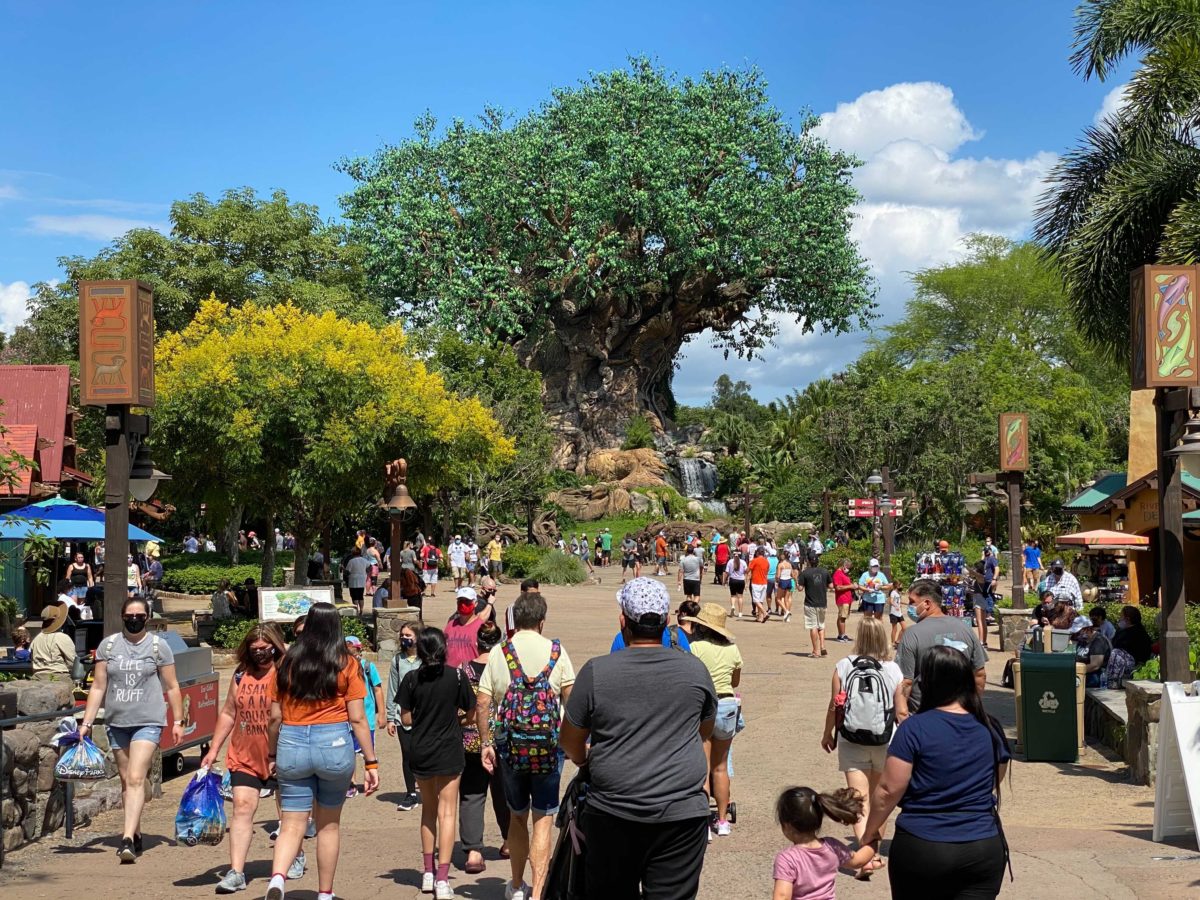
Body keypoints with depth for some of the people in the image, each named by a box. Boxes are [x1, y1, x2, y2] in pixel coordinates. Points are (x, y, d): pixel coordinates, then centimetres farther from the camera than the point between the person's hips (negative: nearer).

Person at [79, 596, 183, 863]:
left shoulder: (158, 646, 1)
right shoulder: (108, 645, 6)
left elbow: (172, 687, 5)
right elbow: (98, 687, 8)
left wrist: (178, 722, 2)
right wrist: (86, 723, 2)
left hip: (148, 721, -4)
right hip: (116, 722, 4)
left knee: (136, 778, -16)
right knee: (126, 780, 11)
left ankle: (127, 838, -23)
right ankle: (136, 834, 23)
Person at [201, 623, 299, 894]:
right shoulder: (241, 675, 6)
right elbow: (228, 713, 14)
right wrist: (213, 750, 12)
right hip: (244, 756, 3)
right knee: (242, 806, -8)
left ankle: (296, 856, 36)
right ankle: (236, 872, -9)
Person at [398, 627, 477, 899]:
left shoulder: (411, 679, -6)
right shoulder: (456, 676, -9)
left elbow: (405, 718, -2)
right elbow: (470, 711, 0)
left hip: (420, 752, 2)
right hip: (449, 751, -2)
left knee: (428, 809, 19)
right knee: (447, 812, -1)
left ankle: (428, 872, 24)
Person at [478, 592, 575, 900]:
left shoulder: (499, 653, 0)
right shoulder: (556, 651, -3)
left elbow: (483, 704, -3)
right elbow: (571, 699, -4)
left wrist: (487, 743, 5)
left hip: (509, 747, 2)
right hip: (549, 746, -2)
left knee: (517, 817, 19)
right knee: (543, 821, 4)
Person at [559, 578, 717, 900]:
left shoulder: (596, 671, -6)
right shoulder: (695, 669, 0)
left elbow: (570, 742, 5)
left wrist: (586, 760, 26)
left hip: (613, 813, 0)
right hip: (682, 813, 1)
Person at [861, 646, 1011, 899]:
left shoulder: (914, 728, -12)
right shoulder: (990, 729, 1)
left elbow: (889, 790, -11)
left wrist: (870, 831, 3)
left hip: (920, 849, -3)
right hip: (984, 850, 3)